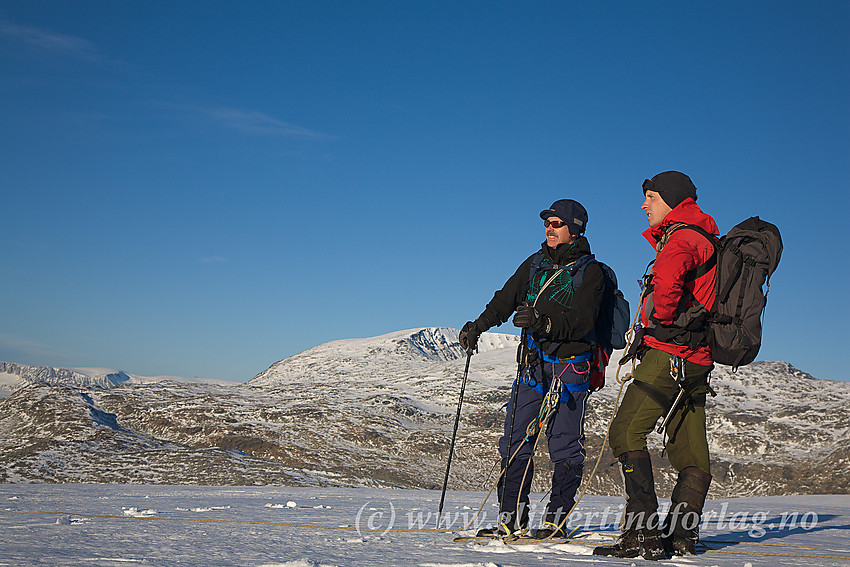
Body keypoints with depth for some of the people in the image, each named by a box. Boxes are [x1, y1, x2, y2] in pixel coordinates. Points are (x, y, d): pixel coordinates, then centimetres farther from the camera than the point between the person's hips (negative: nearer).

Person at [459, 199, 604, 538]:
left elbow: (581, 322, -15)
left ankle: (555, 520, 6)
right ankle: (512, 519, 6)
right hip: (533, 362, 5)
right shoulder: (536, 263, 14)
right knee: (516, 440, 1)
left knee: (565, 446, -2)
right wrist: (478, 325, 1)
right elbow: (506, 299, 15)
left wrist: (543, 322, -30)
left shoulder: (590, 272, -4)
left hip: (570, 365, -5)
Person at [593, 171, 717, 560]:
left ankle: (643, 531, -14)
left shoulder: (680, 238, -10)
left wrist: (660, 320, -15)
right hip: (698, 359, 10)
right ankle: (681, 536, 14)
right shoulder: (703, 239, 22)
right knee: (689, 449, 9)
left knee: (626, 433, -10)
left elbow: (668, 278, -32)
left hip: (668, 351, -10)